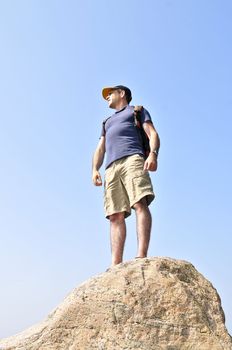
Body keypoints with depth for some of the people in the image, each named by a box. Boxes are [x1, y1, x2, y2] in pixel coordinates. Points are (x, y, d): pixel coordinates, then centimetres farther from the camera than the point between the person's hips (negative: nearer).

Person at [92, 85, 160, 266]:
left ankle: (142, 256, -36)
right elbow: (100, 149, 28)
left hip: (132, 159, -4)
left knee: (140, 204, -25)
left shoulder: (137, 110, 24)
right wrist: (95, 169, 7)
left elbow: (153, 134, 8)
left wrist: (153, 154, -14)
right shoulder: (107, 122, 40)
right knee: (115, 216, -11)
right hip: (111, 167, 5)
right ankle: (116, 265, -21)